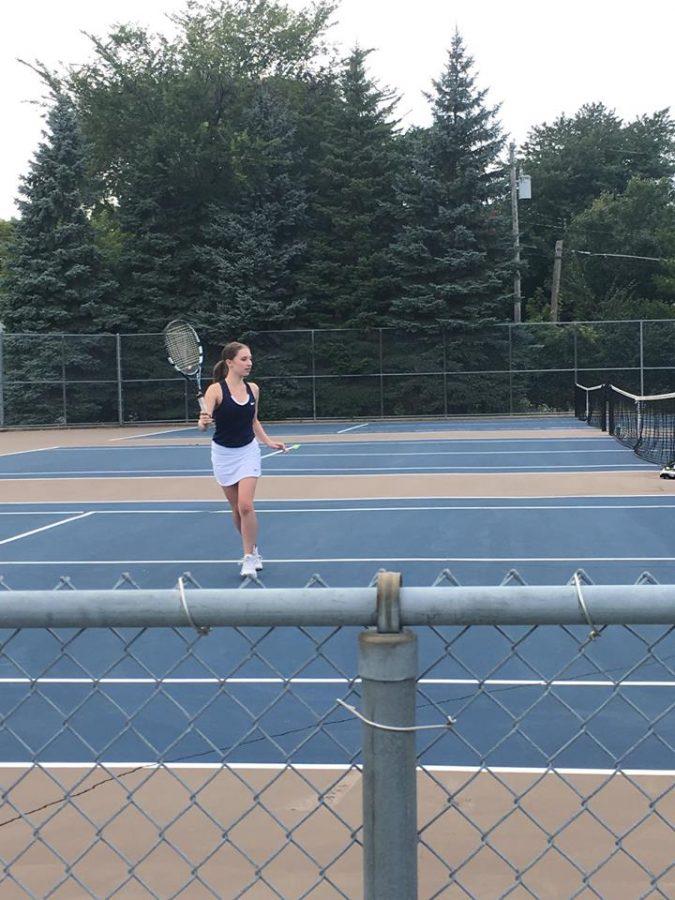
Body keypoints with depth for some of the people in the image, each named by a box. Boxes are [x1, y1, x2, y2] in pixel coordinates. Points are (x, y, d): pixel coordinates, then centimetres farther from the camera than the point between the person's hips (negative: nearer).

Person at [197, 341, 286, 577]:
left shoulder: (253, 389, -2)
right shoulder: (216, 390, -16)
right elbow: (203, 424, -26)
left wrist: (268, 442, 5)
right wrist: (204, 422, -47)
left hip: (248, 451, 1)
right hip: (223, 453, -1)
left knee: (246, 505, -13)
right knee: (236, 508, 9)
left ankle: (249, 558, -2)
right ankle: (253, 550, 30)